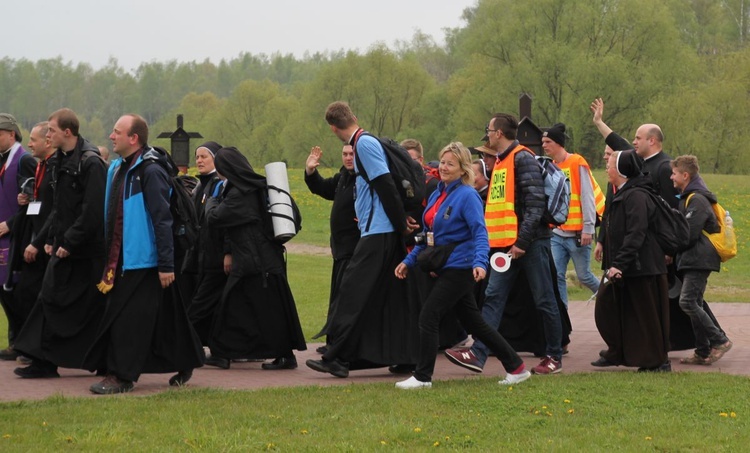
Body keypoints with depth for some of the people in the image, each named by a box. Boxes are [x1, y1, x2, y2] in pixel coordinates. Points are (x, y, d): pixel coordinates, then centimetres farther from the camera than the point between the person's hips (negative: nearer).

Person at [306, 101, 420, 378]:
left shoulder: (364, 143, -11)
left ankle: (336, 357, -12)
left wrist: (402, 224, -12)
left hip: (378, 231, -10)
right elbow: (385, 187, 18)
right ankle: (408, 356, 14)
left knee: (354, 291, -10)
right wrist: (404, 220, 10)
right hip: (386, 233, 10)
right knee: (394, 296, 11)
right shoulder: (365, 142, 18)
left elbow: (386, 186, -16)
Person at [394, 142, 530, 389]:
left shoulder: (467, 195, -12)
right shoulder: (437, 195, 13)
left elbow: (480, 232, -19)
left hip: (459, 267, -9)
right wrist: (409, 260, 16)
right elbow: (429, 235, 21)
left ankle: (422, 377, -2)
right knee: (473, 322, 12)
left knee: (428, 317, -10)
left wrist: (480, 262, -32)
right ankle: (516, 367, 19)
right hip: (445, 268, 9)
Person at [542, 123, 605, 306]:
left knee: (584, 276, 3)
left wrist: (588, 228, -16)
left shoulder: (577, 163, -8)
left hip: (577, 233, -6)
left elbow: (587, 197, -12)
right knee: (557, 276, -5)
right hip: (557, 233, 6)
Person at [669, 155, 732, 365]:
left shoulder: (697, 200, -14)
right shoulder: (688, 198, 18)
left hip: (699, 260, -10)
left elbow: (689, 233, -19)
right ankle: (703, 352, 10)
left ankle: (719, 340, -11)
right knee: (694, 304, 8)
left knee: (687, 302, -16)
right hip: (692, 260, 10)